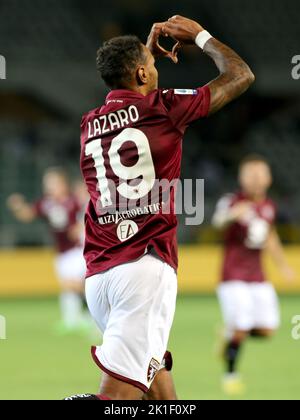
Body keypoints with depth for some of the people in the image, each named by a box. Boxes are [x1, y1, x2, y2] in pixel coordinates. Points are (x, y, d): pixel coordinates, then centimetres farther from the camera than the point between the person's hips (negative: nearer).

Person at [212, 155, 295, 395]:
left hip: (258, 277, 5)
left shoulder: (269, 207, 9)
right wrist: (232, 215, -51)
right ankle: (231, 374, 11)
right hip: (234, 276, -5)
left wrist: (283, 265, 28)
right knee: (241, 329, -11)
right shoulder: (233, 202, -9)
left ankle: (230, 333, 25)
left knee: (267, 330, -3)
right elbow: (218, 222, -30)